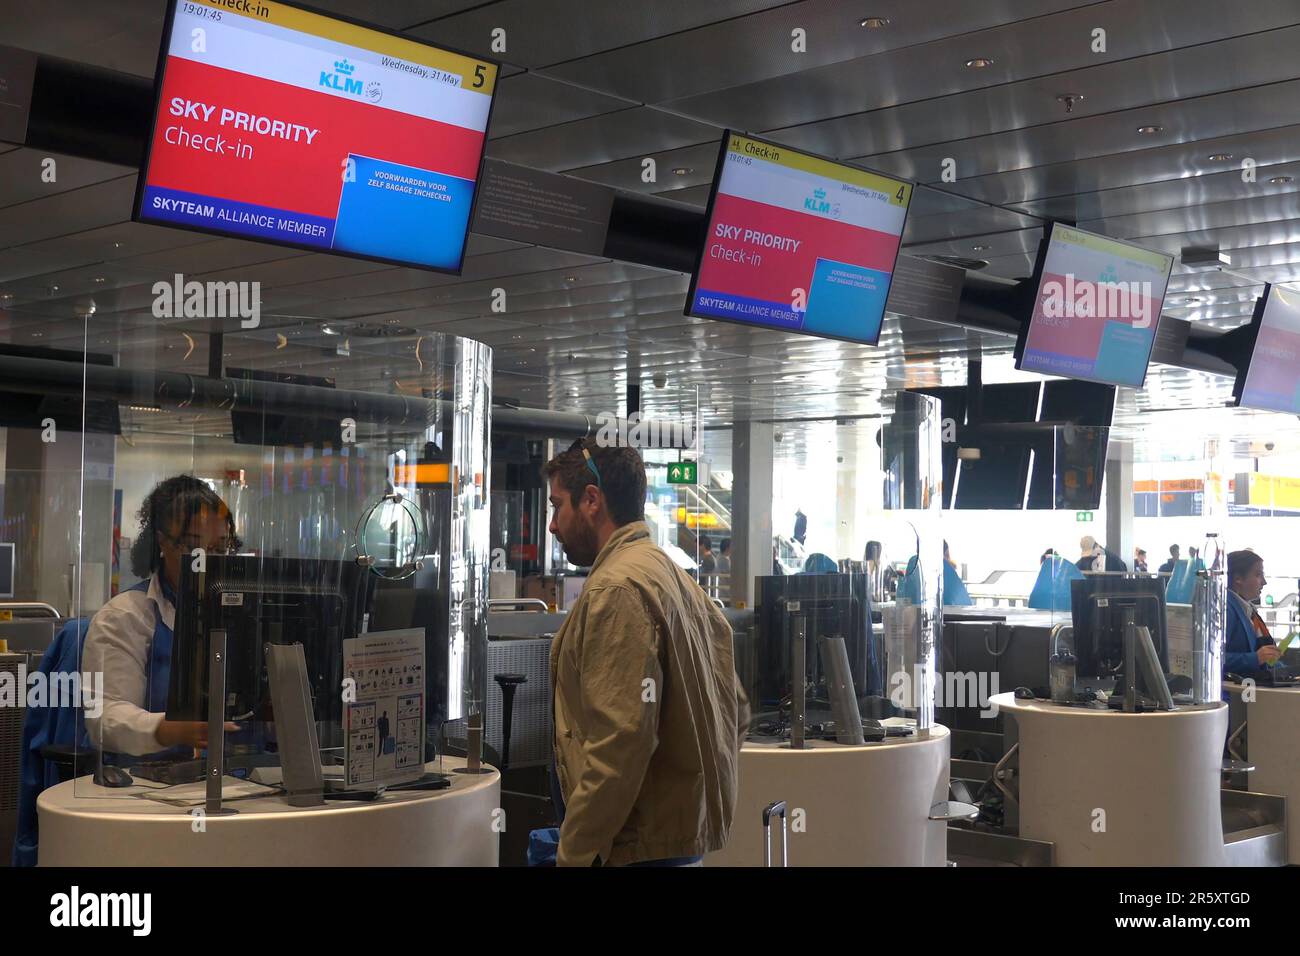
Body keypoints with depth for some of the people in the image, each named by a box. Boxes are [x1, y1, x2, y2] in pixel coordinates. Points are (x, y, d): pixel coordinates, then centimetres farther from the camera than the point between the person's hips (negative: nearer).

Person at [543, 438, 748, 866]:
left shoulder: (618, 588, -16)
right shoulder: (677, 579, 14)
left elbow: (620, 741, -23)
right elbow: (735, 711, 17)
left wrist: (572, 856, -19)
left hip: (640, 846, -9)